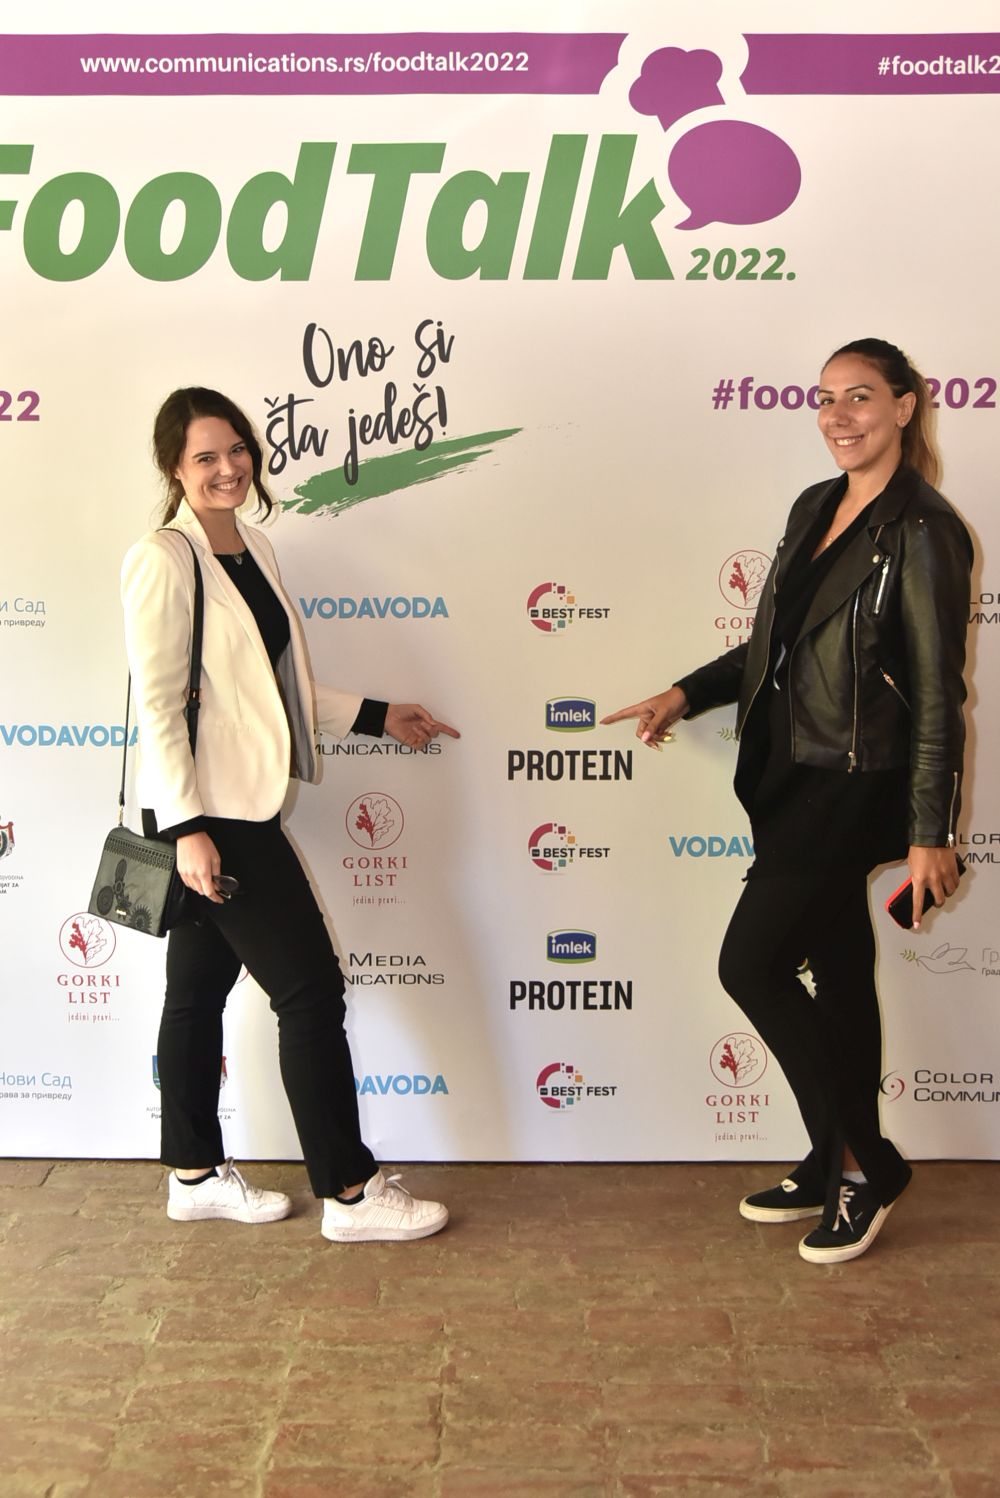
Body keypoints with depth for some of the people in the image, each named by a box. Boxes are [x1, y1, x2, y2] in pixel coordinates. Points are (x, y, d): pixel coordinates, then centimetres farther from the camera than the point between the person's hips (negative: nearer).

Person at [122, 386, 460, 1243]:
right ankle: (351, 1193, 8)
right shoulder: (164, 561, -13)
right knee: (311, 987, -4)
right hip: (206, 814, -8)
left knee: (201, 986, 16)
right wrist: (187, 828, -22)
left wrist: (376, 717, 15)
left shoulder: (254, 548, 11)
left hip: (240, 809, 8)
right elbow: (156, 702, -17)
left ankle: (197, 1175, 30)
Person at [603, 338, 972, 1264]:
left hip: (853, 789, -8)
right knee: (839, 974, 15)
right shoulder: (813, 509, 11)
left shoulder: (921, 531, -12)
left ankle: (860, 1162, 11)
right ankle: (843, 1170, 30)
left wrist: (931, 831, -15)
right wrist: (687, 694, 10)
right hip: (794, 779, 8)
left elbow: (938, 690, -14)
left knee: (751, 963, -7)